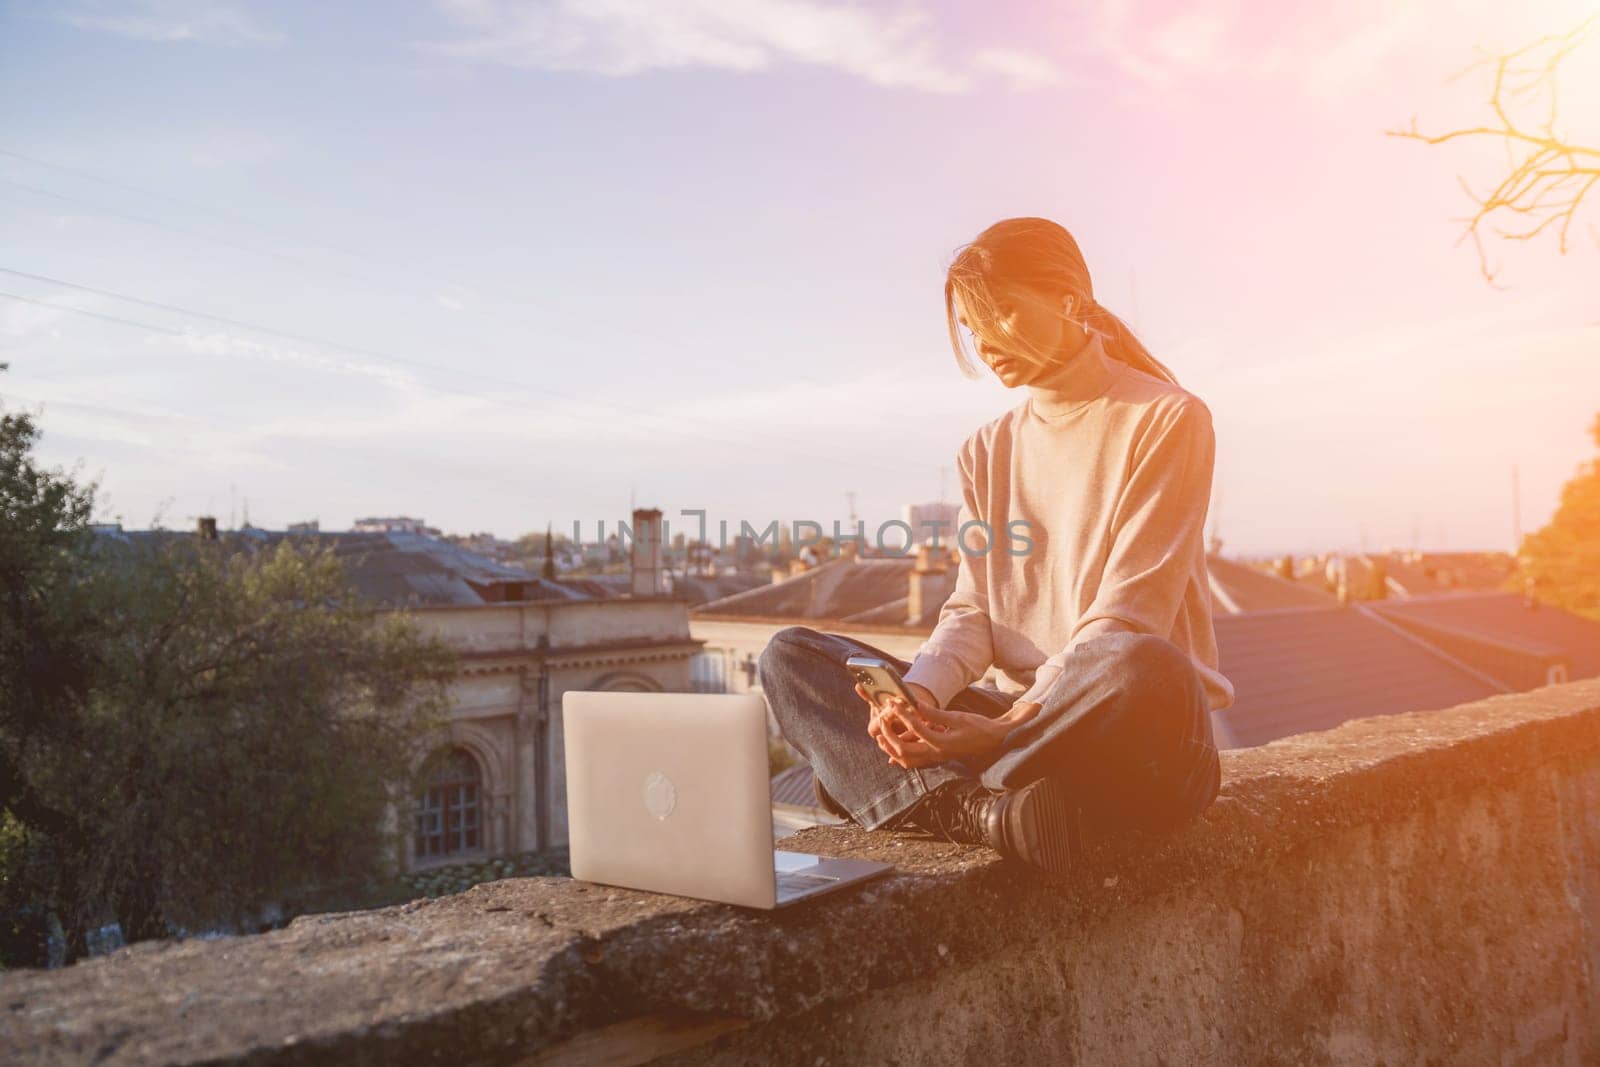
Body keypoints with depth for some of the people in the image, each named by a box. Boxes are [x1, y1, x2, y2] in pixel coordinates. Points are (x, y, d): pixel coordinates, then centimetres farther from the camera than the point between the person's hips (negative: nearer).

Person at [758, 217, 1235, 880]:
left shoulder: (1165, 419, -4)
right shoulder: (987, 451, 14)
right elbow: (971, 613, 5)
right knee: (790, 658, -8)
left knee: (1143, 671, -41)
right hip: (1014, 720, 6)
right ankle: (987, 811, -31)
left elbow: (1124, 623, -13)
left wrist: (1010, 723, -24)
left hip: (1131, 731, -5)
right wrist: (916, 695, -16)